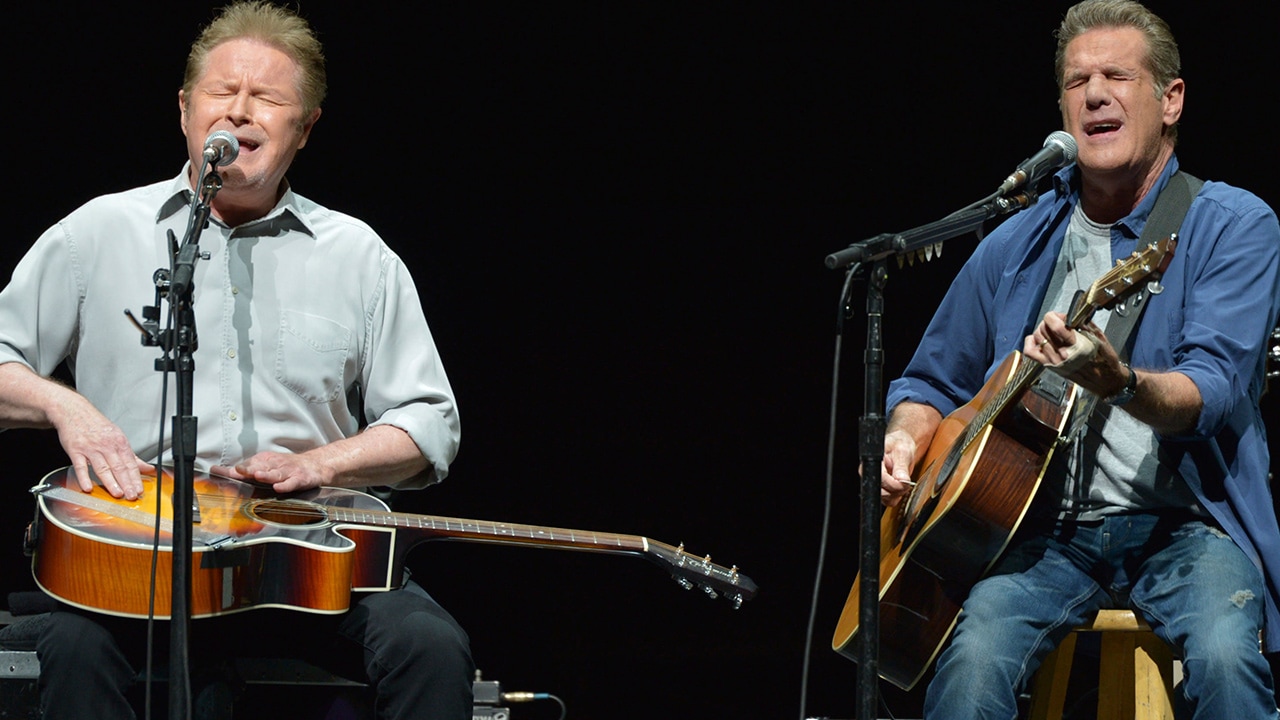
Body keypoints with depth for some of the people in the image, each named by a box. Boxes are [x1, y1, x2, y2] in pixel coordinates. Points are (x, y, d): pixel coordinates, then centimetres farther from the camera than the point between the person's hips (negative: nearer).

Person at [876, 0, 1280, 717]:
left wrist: (1117, 381, -36)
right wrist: (904, 441, 3)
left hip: (1182, 520, -3)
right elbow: (934, 383, 26)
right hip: (1046, 527, 3)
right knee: (974, 653, -28)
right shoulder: (1015, 246, 14)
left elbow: (1213, 395, -15)